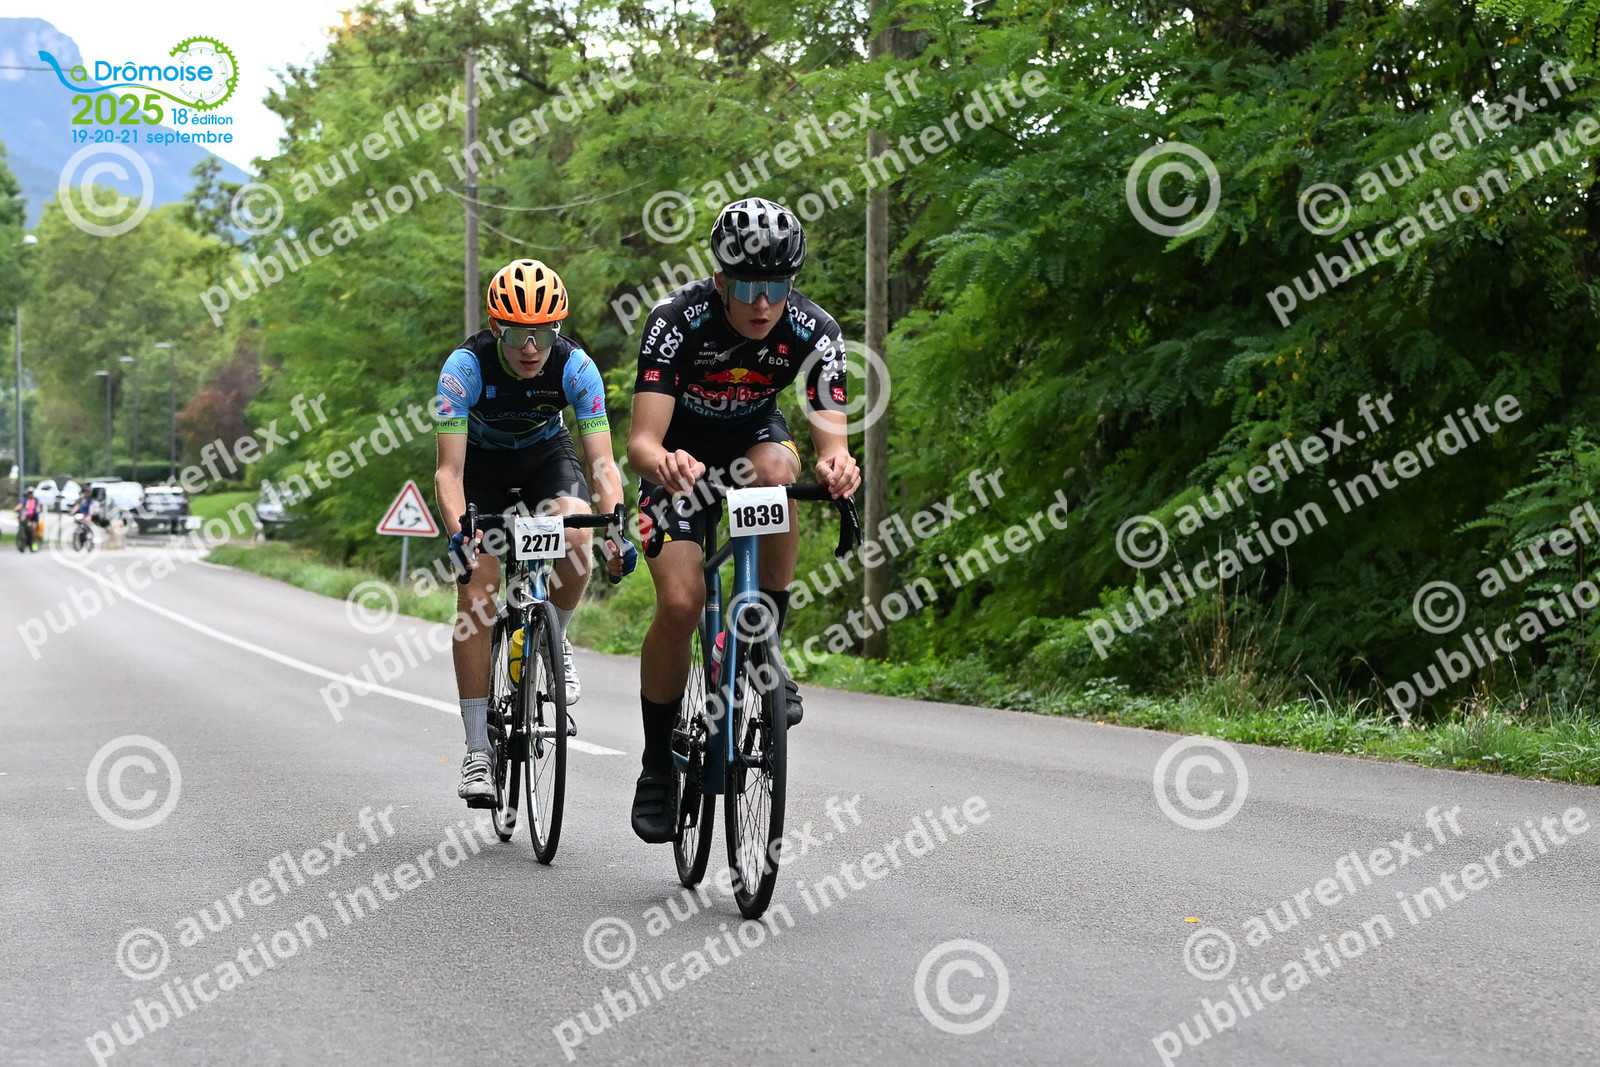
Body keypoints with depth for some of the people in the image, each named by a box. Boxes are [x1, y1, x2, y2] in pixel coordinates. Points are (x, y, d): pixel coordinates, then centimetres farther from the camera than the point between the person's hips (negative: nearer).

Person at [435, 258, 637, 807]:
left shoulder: (575, 366, -28)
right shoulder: (466, 366, -31)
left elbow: (602, 463, -29)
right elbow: (449, 471, -33)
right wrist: (458, 532, -51)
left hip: (546, 456, 1)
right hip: (482, 464, -1)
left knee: (576, 538, -32)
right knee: (475, 596, -15)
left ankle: (553, 643, -1)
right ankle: (477, 751, -10)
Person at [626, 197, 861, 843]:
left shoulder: (813, 331, -25)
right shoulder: (677, 321, -30)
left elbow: (831, 440, -31)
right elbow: (641, 439, -37)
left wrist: (837, 466, -55)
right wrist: (661, 462, -61)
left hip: (752, 438, 2)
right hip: (681, 454, -2)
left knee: (777, 467, -36)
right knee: (680, 603, -20)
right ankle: (658, 765, 1)